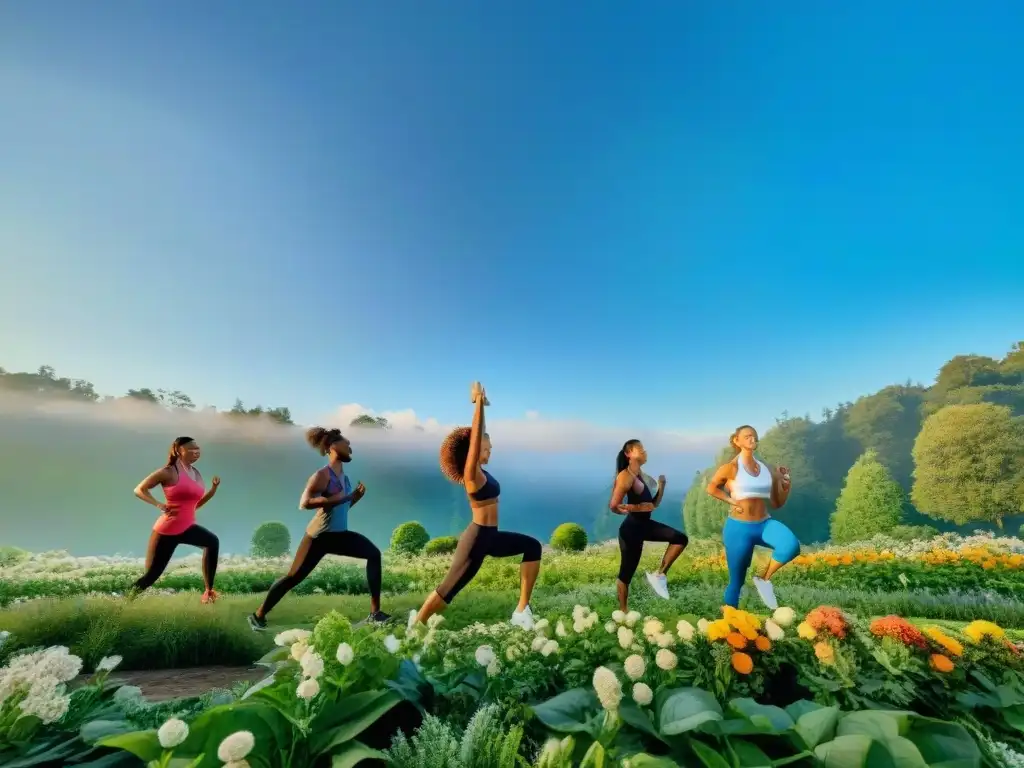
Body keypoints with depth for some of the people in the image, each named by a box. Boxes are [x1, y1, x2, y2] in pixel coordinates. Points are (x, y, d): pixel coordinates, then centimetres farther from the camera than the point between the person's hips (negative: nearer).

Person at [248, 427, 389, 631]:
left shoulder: (343, 475, 9)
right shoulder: (323, 474, -16)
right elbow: (304, 503, -29)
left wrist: (355, 496, 2)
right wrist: (334, 499, -27)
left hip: (339, 535, 7)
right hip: (319, 536, -7)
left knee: (374, 554, -3)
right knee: (294, 577, 1)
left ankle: (375, 612, 3)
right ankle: (258, 615, 28)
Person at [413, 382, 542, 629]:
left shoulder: (480, 470, 4)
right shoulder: (471, 474, -18)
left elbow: (478, 435, 10)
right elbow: (475, 437, -26)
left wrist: (482, 404, 9)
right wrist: (478, 403, -23)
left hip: (490, 537, 10)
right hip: (477, 538, -9)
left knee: (532, 546, 11)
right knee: (450, 587, 0)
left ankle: (522, 609, 13)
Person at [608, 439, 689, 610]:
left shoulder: (643, 476, 9)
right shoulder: (626, 476, -18)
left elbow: (654, 504, 12)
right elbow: (613, 506, -23)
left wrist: (661, 484, 0)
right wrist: (637, 508, -16)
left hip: (646, 525, 8)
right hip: (631, 529, -8)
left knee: (680, 538, 2)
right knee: (626, 574, 4)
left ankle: (659, 574, 8)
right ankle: (623, 612, 23)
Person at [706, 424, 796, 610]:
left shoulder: (768, 470, 6)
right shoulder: (731, 467, -9)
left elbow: (777, 504, 12)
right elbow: (711, 488, 4)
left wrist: (786, 484, -1)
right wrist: (731, 500, -8)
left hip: (764, 524, 4)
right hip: (739, 527, -4)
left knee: (792, 546, -27)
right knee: (737, 580, 5)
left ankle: (764, 579, 0)